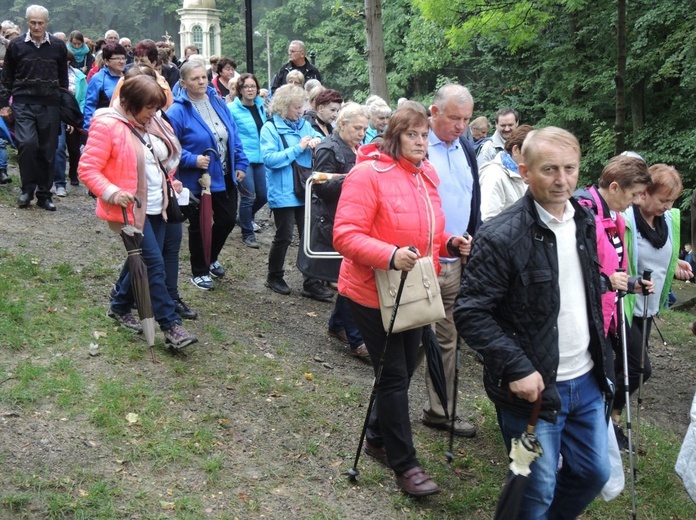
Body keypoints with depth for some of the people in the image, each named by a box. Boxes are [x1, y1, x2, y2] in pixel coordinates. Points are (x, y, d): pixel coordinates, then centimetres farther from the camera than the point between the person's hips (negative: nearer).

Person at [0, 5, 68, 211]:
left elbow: (63, 78, 13)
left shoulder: (58, 46, 5)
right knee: (27, 144, -17)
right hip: (23, 103, -1)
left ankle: (44, 194, 15)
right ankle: (28, 189, 0)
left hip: (50, 105, 1)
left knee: (48, 150, 4)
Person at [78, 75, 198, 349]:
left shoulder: (152, 124, 8)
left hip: (156, 207, 8)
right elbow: (87, 169, -16)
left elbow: (166, 157, 27)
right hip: (131, 209, -8)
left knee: (142, 261, 17)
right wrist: (112, 192, -28)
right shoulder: (107, 126, -15)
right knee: (154, 264, -10)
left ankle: (120, 306, 38)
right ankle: (171, 327, -5)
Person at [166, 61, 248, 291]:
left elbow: (234, 136, 9)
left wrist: (240, 163, 6)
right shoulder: (178, 111, -15)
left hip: (225, 178, 6)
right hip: (197, 181, -6)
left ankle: (211, 259, 41)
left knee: (227, 220, 14)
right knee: (199, 226, 8)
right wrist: (193, 160, -25)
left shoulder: (218, 102, 3)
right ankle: (199, 272, 27)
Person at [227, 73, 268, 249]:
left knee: (263, 195, 9)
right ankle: (247, 234, 14)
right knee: (248, 197, -3)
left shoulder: (260, 106, 9)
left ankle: (245, 218, 37)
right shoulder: (232, 109, -10)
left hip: (260, 157, 6)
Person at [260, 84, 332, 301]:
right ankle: (274, 277, 25)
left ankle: (311, 283, 8)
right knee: (284, 237, 5)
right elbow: (269, 159, -18)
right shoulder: (270, 128, -7)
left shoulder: (304, 124, 9)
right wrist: (298, 148, -18)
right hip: (283, 193, -5)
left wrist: (317, 140, -6)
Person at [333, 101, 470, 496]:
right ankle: (405, 464, 12)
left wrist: (451, 244, -3)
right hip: (374, 294, -7)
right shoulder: (368, 174, -18)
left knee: (403, 371, 17)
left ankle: (378, 437, 39)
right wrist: (390, 255, -36)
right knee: (394, 376, -1)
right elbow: (345, 235, -23)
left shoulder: (427, 175, 6)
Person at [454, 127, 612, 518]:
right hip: (533, 385, -7)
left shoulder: (586, 222, 4)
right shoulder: (502, 236, -19)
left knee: (594, 472, 19)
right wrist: (516, 368, -24)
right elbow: (471, 314, -19)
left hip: (586, 381, 7)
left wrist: (600, 355, 14)